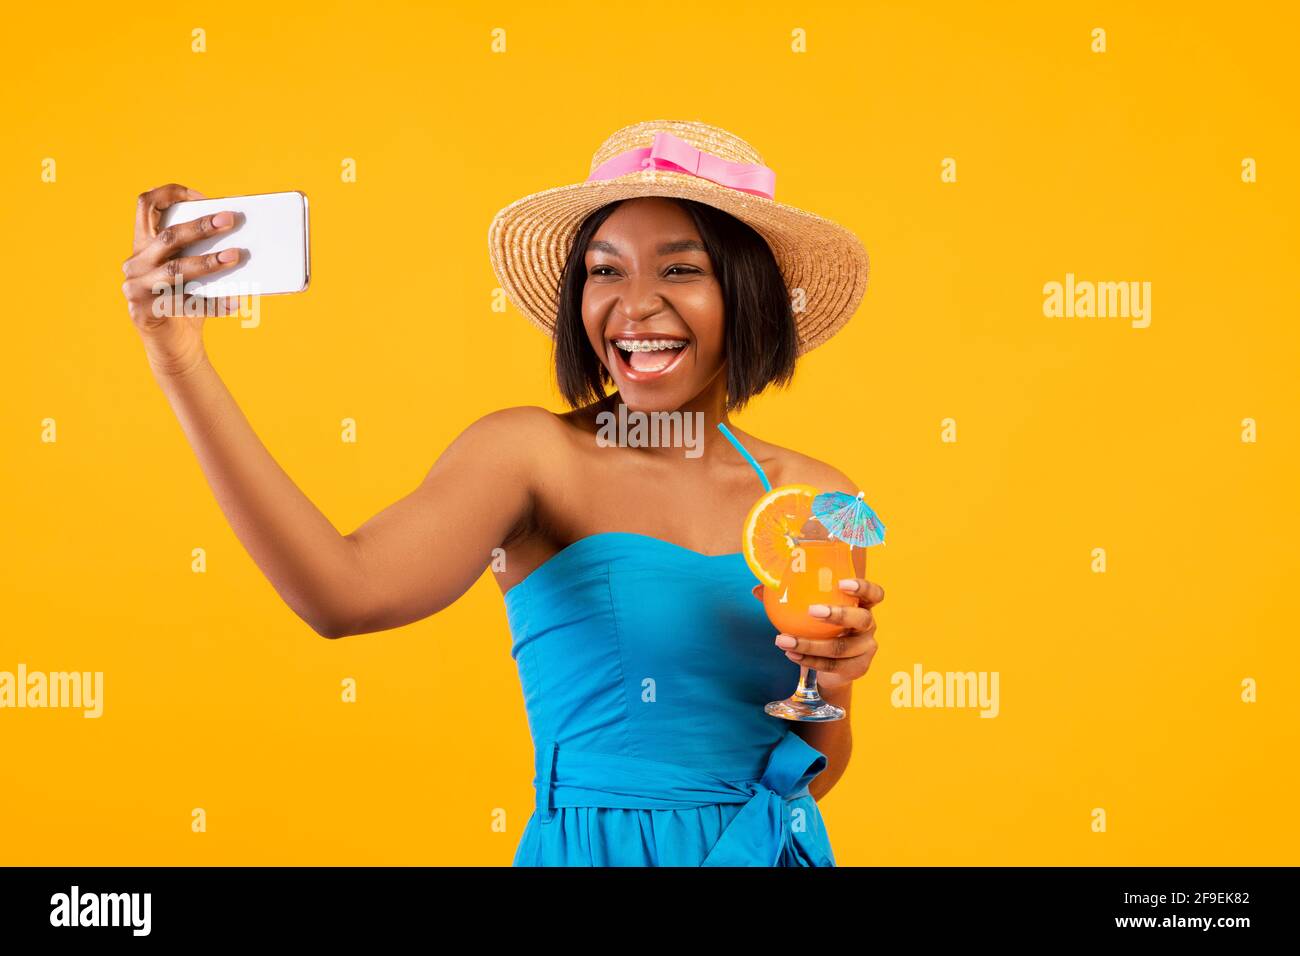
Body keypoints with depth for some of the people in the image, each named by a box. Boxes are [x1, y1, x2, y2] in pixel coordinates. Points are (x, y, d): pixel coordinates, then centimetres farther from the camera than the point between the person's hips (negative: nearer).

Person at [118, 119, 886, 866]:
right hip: (590, 846, -3)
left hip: (775, 847, 3)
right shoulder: (530, 453, -12)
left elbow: (812, 774, 4)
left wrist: (830, 683, -15)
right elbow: (346, 595, -31)